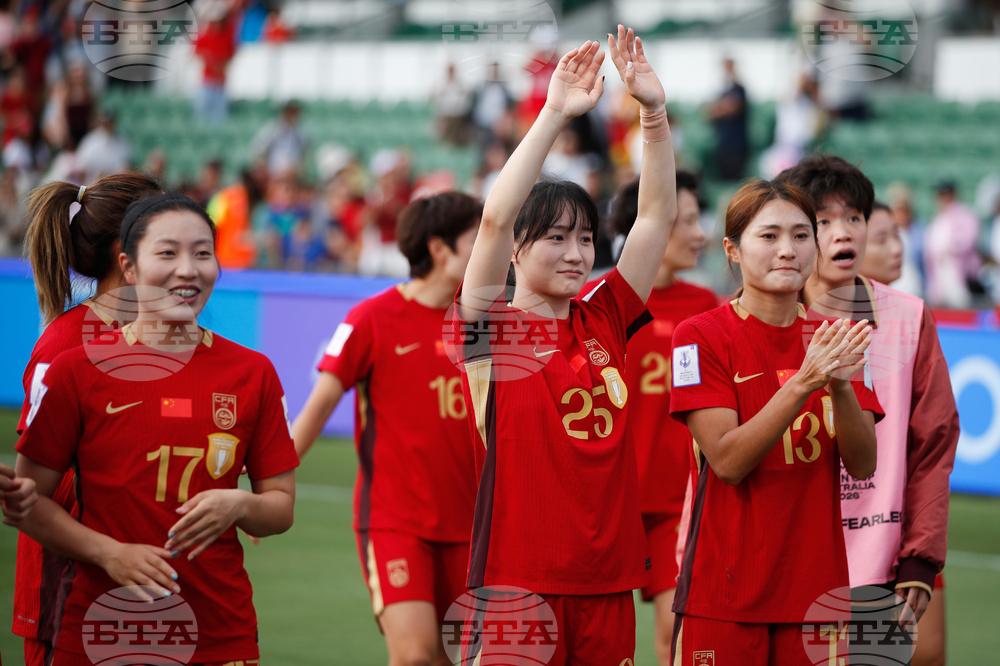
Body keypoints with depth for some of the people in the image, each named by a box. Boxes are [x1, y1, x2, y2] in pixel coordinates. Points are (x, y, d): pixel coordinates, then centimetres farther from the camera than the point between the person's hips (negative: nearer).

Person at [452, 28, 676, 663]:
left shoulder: (603, 320, 11)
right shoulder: (492, 327, -2)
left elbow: (658, 216, 8)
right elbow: (495, 218, -16)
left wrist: (655, 111, -2)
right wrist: (554, 114, -19)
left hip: (606, 574, 5)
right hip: (519, 575, -5)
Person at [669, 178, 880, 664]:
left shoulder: (833, 340, 8)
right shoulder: (702, 336, -5)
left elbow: (863, 466, -1)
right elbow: (728, 460, -15)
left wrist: (841, 387, -19)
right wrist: (803, 384, -25)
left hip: (815, 583, 4)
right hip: (727, 588, -4)